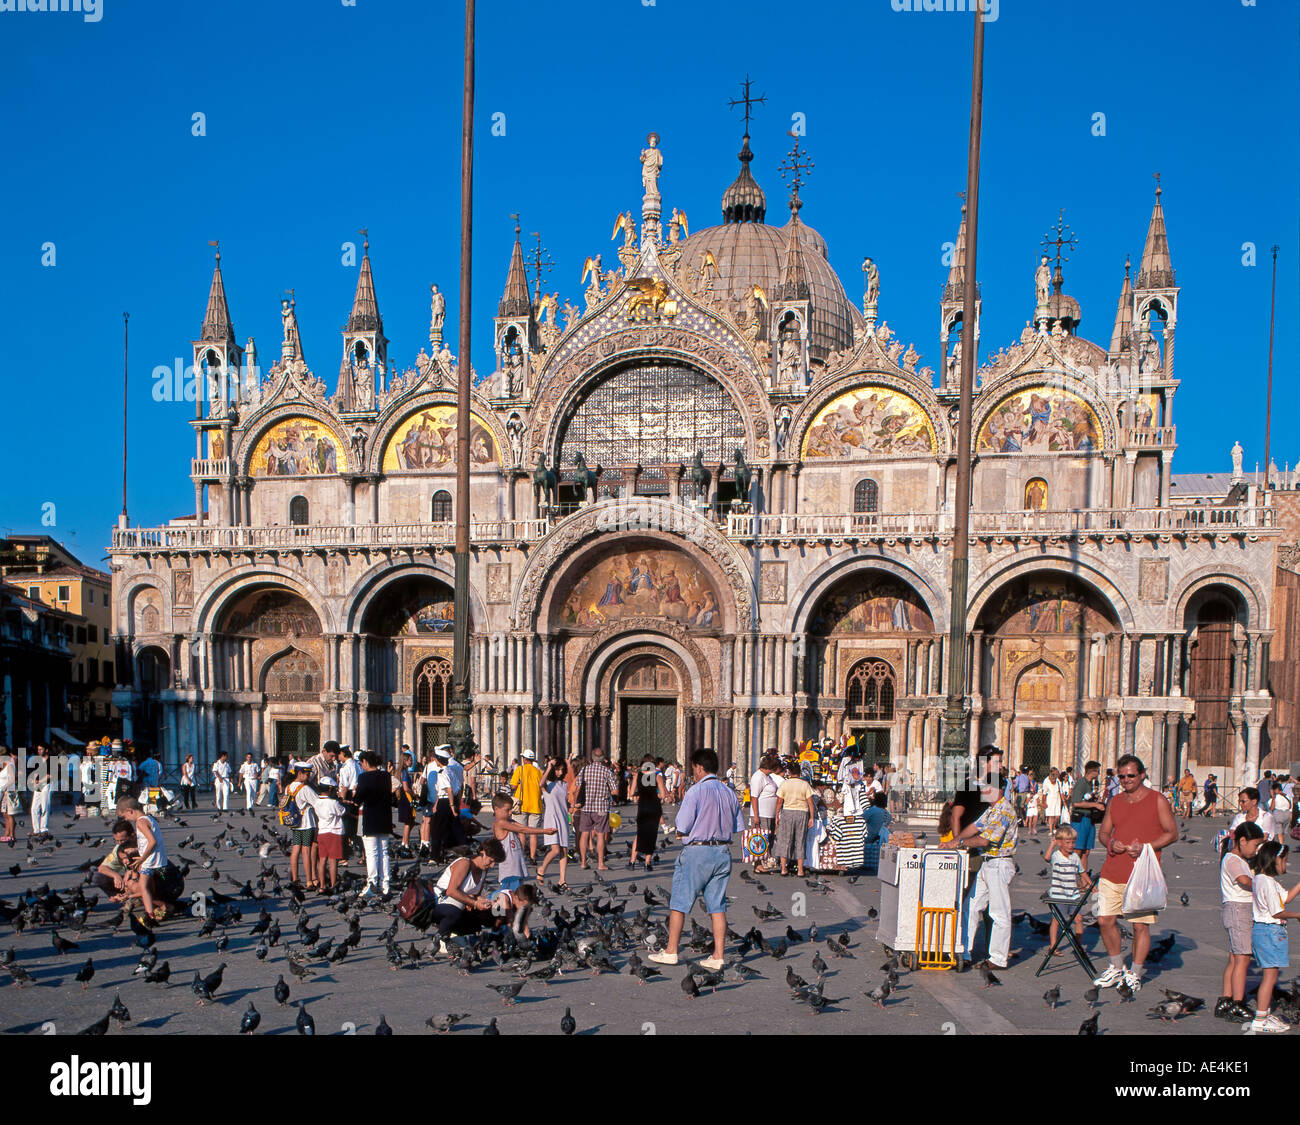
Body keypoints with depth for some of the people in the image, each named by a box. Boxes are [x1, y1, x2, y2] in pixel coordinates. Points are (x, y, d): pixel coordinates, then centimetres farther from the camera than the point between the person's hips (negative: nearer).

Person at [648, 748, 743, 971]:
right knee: (717, 905, 8)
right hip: (723, 852, 6)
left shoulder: (695, 791, -12)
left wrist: (680, 833, 7)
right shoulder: (729, 793, 7)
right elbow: (738, 827, 11)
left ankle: (671, 951, 14)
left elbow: (682, 828, -14)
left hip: (696, 852, -6)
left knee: (679, 902, 7)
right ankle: (718, 956, 7)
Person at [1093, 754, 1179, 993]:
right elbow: (1103, 831, 19)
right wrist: (1110, 843, -5)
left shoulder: (1157, 800, 0)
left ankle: (1134, 975, 15)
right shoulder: (1115, 802, 13)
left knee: (1140, 925, 0)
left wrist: (1145, 847, -14)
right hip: (1112, 873, 4)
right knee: (1105, 920, 3)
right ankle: (1116, 968, 22)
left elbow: (1172, 834, -1)